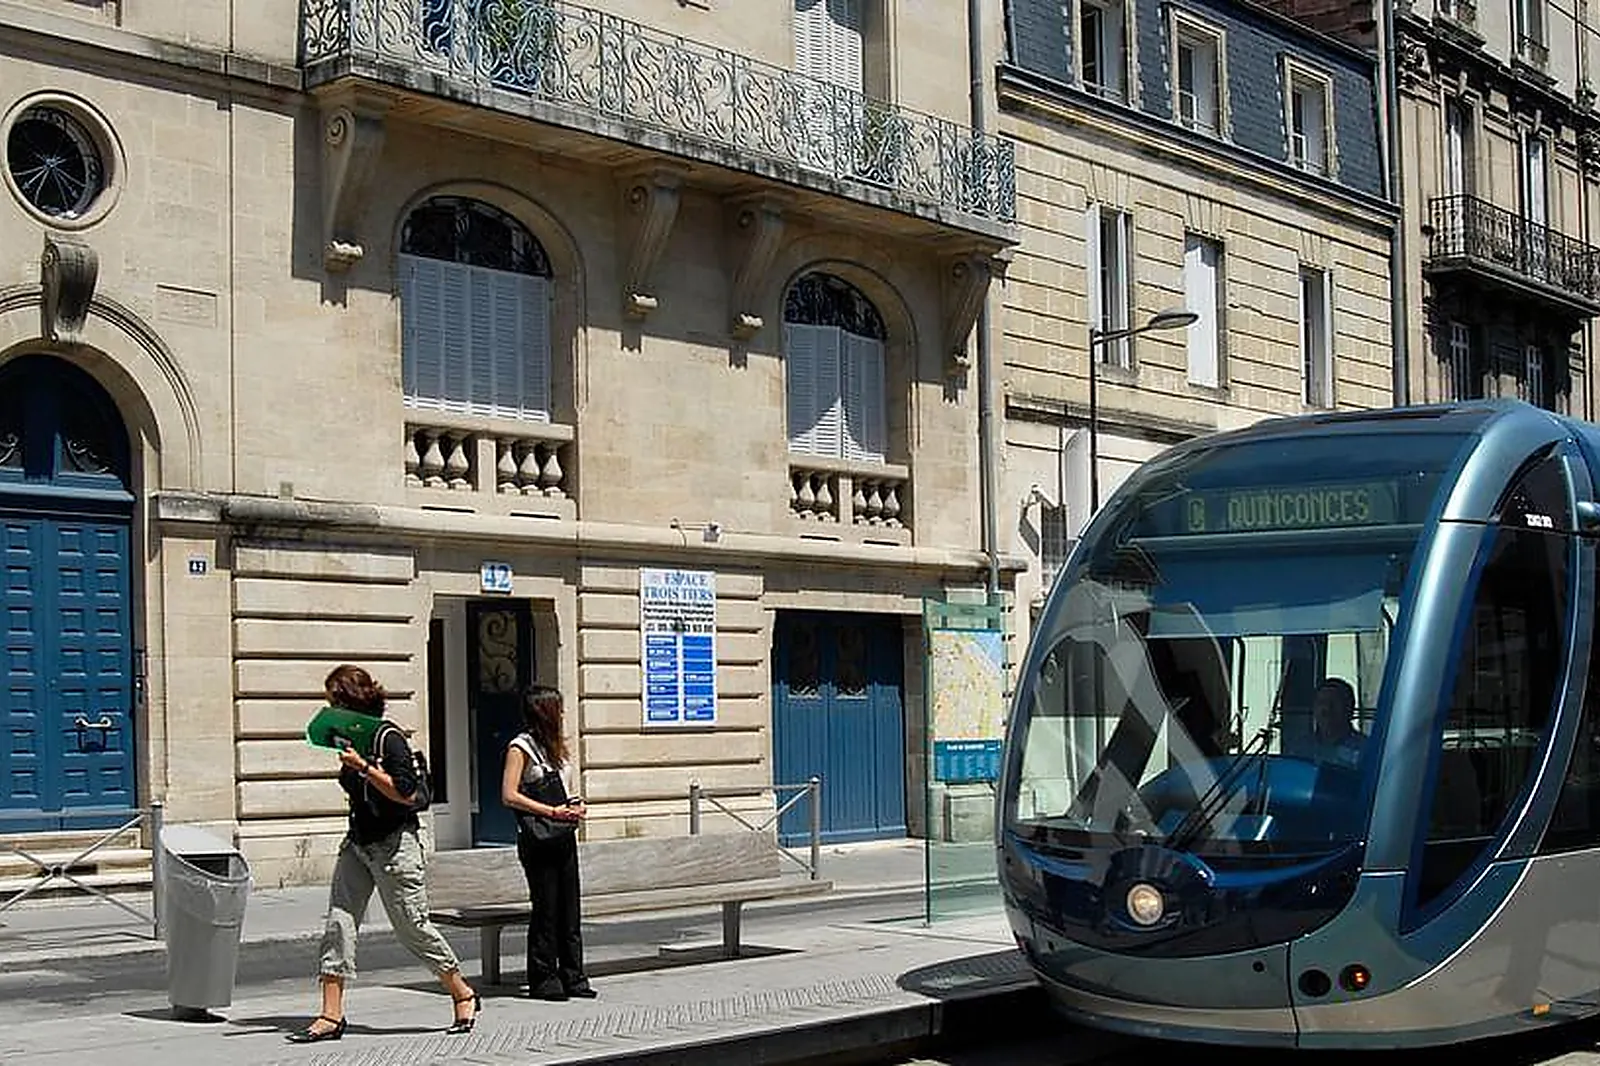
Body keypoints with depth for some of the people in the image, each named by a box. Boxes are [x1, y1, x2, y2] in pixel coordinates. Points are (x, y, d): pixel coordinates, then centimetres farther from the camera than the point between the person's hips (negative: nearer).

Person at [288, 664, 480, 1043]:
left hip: (394, 845, -8)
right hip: (358, 843, 8)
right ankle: (331, 1017, 0)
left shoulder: (389, 739, -14)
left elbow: (406, 793, -23)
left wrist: (364, 767, -26)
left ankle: (464, 996, 17)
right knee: (338, 924, -2)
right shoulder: (353, 739, 11)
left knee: (413, 927, -1)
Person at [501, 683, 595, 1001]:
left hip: (564, 835, 8)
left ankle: (572, 976, 12)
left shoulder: (555, 746, 17)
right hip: (537, 840, -8)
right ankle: (543, 980, 6)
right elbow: (509, 796, -16)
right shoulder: (520, 747, -8)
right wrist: (553, 812, -19)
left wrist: (575, 806, 5)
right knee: (545, 909, -3)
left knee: (569, 908, 7)